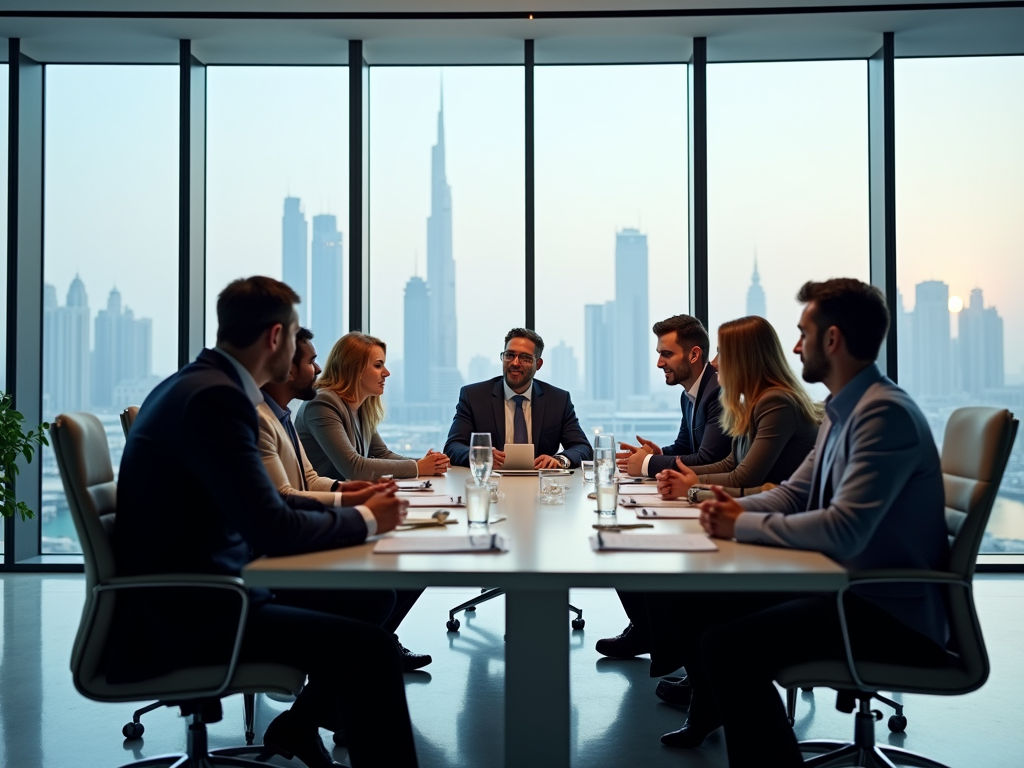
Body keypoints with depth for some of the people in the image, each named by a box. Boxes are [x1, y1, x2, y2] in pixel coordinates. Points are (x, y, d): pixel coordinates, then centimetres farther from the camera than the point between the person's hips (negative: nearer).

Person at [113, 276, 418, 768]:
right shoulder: (215, 397, -21)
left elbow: (256, 501, 17)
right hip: (183, 614, -11)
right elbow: (272, 529, -25)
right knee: (370, 649, -21)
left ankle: (299, 724, 24)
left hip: (192, 589, 11)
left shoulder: (200, 383, 10)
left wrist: (337, 501, 11)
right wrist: (365, 519, -10)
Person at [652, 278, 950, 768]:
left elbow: (843, 530, -29)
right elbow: (792, 493, 17)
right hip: (842, 585, 10)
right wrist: (737, 507, -3)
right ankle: (710, 719, 35)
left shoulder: (886, 414, -21)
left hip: (894, 612, -10)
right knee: (691, 603, 10)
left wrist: (743, 525, -17)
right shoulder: (840, 411, 10)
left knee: (727, 646, -28)